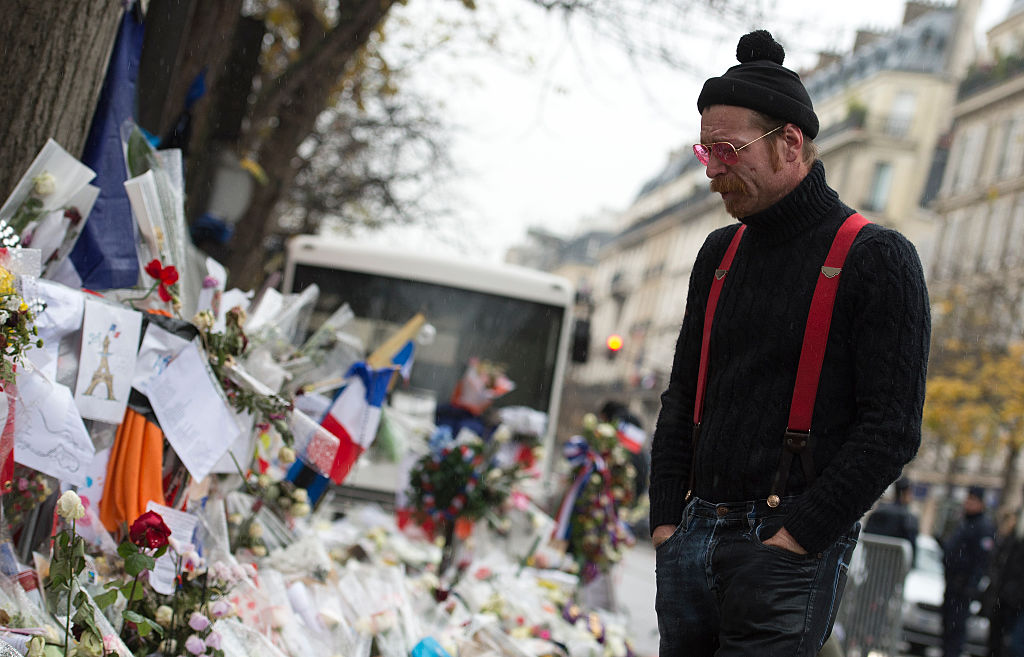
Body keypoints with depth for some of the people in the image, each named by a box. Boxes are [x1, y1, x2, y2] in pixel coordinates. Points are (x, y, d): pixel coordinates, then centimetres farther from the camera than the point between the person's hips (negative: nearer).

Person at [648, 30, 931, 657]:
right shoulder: (721, 253, 15)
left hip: (791, 553, -6)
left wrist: (800, 534, -15)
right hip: (692, 542, 6)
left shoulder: (877, 259, -5)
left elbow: (892, 429, -10)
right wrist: (666, 516, 8)